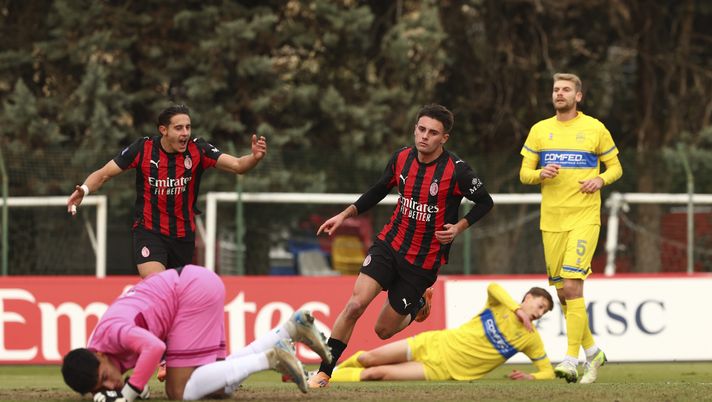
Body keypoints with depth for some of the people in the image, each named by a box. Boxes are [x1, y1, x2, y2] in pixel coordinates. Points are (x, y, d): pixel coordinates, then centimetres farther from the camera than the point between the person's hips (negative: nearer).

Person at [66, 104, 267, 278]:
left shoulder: (198, 150, -11)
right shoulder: (143, 148, -13)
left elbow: (237, 165, -19)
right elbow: (103, 174, -7)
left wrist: (254, 157, -42)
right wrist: (84, 190, -27)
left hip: (184, 235, 3)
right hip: (149, 231, -3)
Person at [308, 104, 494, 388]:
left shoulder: (456, 170, -15)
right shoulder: (401, 159, -2)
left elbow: (485, 202, -1)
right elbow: (379, 190, 15)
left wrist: (459, 227, -14)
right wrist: (346, 214, 8)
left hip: (424, 261, -3)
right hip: (389, 244, 3)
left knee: (384, 330, 4)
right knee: (355, 304, -18)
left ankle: (419, 304, 37)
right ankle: (323, 373, -7)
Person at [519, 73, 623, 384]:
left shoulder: (595, 129, 2)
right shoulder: (539, 130, 10)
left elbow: (615, 167, 10)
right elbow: (524, 173, 10)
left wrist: (600, 180, -11)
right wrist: (541, 174, -12)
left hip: (584, 218, -4)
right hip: (551, 221, 4)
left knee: (572, 287, -17)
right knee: (563, 293, 7)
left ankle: (571, 359, -17)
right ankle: (592, 352, 24)